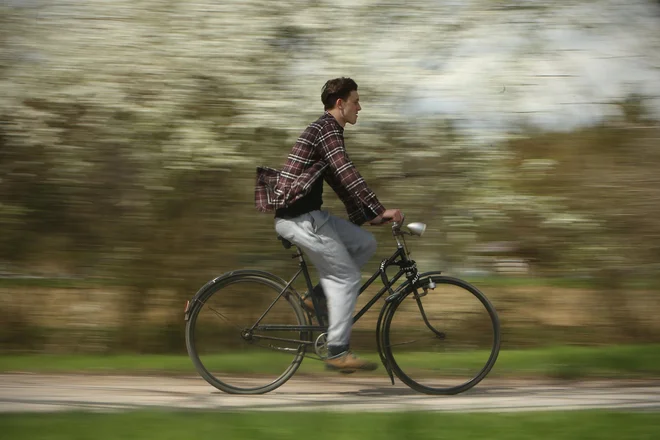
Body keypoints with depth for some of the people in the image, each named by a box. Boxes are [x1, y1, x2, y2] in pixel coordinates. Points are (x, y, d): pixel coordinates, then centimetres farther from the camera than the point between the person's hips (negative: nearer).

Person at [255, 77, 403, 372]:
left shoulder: (326, 130, 20)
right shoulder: (327, 129, -12)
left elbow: (340, 183, 26)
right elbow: (348, 176, -22)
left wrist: (366, 216, 25)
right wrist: (380, 211, -23)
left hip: (306, 214, 10)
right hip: (299, 217, -10)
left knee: (365, 243, 10)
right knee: (347, 277, -7)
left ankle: (319, 296, 10)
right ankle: (338, 353, -6)